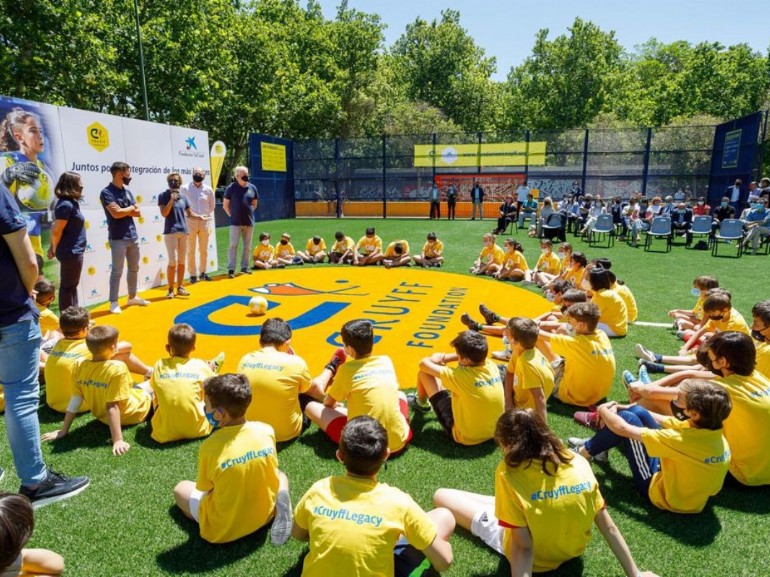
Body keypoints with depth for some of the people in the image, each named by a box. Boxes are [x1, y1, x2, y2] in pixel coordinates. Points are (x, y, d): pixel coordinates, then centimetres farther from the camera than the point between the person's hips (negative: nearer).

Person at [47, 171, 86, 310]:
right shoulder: (66, 204, -19)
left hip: (74, 251, 9)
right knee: (68, 286, 0)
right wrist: (55, 249, -4)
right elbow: (56, 231, -19)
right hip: (70, 252, -9)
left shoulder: (70, 202, 9)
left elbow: (55, 228, 13)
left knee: (72, 285, 17)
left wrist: (53, 247, 12)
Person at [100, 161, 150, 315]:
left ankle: (132, 297, 29)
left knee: (134, 268, 16)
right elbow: (116, 213, -22)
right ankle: (113, 302, 4)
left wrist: (125, 211, -11)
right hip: (118, 239, -7)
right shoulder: (107, 192, -11)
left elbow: (138, 212, 7)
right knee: (117, 271, -3)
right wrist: (131, 208, -5)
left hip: (133, 237, 7)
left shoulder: (127, 191, 11)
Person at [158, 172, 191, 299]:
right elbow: (164, 213, -13)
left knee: (181, 261, 8)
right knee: (173, 261, -8)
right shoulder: (163, 196, -3)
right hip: (170, 232, -5)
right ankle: (170, 289, 3)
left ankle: (180, 287, 18)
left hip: (183, 231, 5)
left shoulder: (183, 197, 9)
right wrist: (171, 200, -18)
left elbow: (189, 213, 19)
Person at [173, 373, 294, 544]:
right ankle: (279, 506, 2)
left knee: (180, 488, 22)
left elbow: (203, 489, -8)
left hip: (223, 529, -1)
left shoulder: (210, 447, -25)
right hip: (264, 515, 1)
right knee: (279, 474, 30)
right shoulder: (266, 431, -14)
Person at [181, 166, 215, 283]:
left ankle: (203, 272, 20)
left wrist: (206, 215, 7)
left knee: (204, 250, 10)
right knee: (191, 250, 0)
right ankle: (192, 274, 7)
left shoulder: (208, 189, 4)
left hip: (205, 221, 2)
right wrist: (189, 213, -6)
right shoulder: (185, 188, -3)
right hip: (191, 221, -2)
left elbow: (212, 205, 13)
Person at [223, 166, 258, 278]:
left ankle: (244, 267, 20)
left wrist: (248, 213, 11)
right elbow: (225, 205, 2)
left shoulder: (252, 187, 5)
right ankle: (231, 269, -4)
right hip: (235, 222, -4)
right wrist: (233, 215, 2)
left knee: (247, 246, 9)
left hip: (249, 222, 4)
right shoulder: (231, 187, -4)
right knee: (233, 245, -5)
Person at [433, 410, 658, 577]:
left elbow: (523, 548, -28)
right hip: (573, 549, 5)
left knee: (442, 496, 1)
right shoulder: (579, 463, -15)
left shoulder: (509, 474, -28)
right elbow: (609, 528, -10)